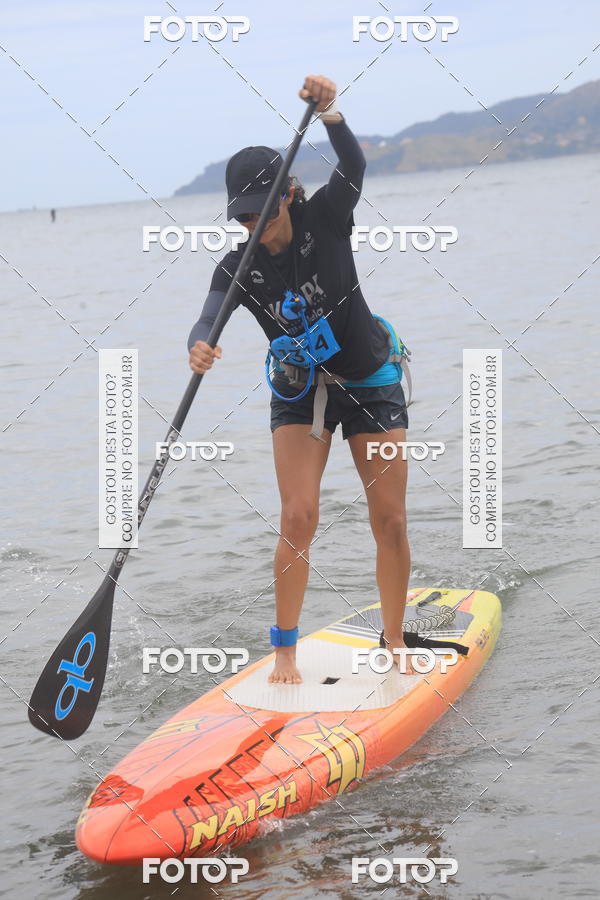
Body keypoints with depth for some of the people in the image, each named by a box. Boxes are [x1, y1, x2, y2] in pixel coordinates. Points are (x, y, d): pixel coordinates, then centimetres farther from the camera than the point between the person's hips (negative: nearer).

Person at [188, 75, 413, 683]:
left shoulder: (325, 218, -13)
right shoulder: (239, 268, -12)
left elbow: (354, 168, -31)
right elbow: (209, 320, -28)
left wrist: (329, 113, -50)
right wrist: (200, 347, -52)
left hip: (371, 383, 0)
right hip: (300, 393, 0)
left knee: (390, 522, 0)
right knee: (298, 518, -14)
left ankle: (394, 644, 17)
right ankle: (285, 651, -2)